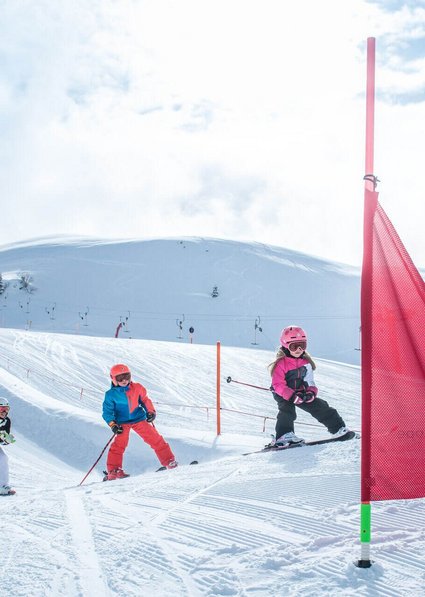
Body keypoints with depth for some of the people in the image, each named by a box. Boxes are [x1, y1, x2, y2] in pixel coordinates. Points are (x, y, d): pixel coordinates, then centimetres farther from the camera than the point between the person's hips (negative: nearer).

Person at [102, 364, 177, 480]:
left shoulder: (137, 388, -3)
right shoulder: (111, 395, -9)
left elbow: (145, 400, 12)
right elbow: (107, 411, -6)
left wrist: (150, 412, 0)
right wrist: (113, 425, -18)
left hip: (139, 419, 2)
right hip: (122, 423, -2)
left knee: (155, 439, -1)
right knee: (119, 444, -16)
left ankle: (168, 461, 7)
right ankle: (113, 470, -9)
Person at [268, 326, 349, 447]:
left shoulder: (306, 363, 0)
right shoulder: (281, 364, -19)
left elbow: (310, 382, 7)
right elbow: (278, 385, -24)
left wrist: (311, 392, -15)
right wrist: (292, 395, -33)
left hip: (302, 393, 5)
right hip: (283, 395, -5)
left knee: (319, 406, 2)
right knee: (287, 410, -31)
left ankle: (338, 428, 13)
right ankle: (284, 435, -35)